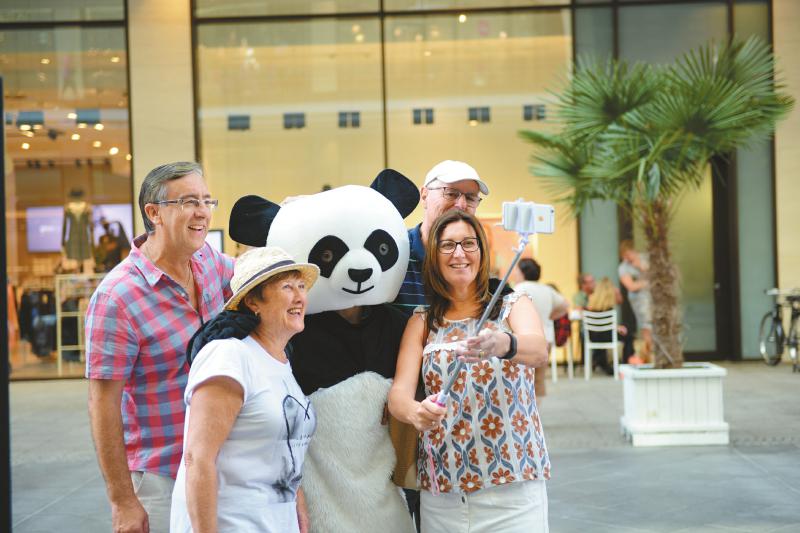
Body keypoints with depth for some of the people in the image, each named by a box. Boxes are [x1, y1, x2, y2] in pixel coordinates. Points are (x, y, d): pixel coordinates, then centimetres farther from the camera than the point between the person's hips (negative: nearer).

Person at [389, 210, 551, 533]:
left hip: (514, 485, -2)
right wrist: (415, 412, -28)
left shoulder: (513, 307, 1)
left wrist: (502, 345, -43)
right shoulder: (421, 322, 8)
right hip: (441, 489, 2)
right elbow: (398, 392, -4)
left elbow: (540, 351, -20)